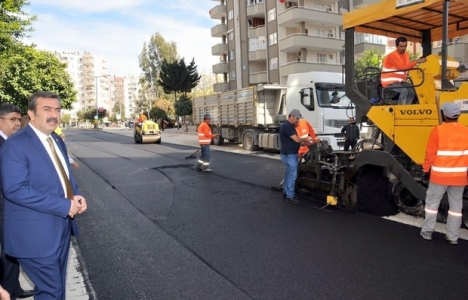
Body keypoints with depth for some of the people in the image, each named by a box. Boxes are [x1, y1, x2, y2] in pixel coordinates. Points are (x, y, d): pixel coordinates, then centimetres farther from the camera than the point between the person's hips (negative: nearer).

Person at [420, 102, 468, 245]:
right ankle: (453, 236, 17)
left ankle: (427, 231, 15)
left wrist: (426, 170, 1)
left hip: (440, 174, -3)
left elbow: (430, 153, -10)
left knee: (432, 202, 10)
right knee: (456, 205, 11)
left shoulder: (438, 130, -12)